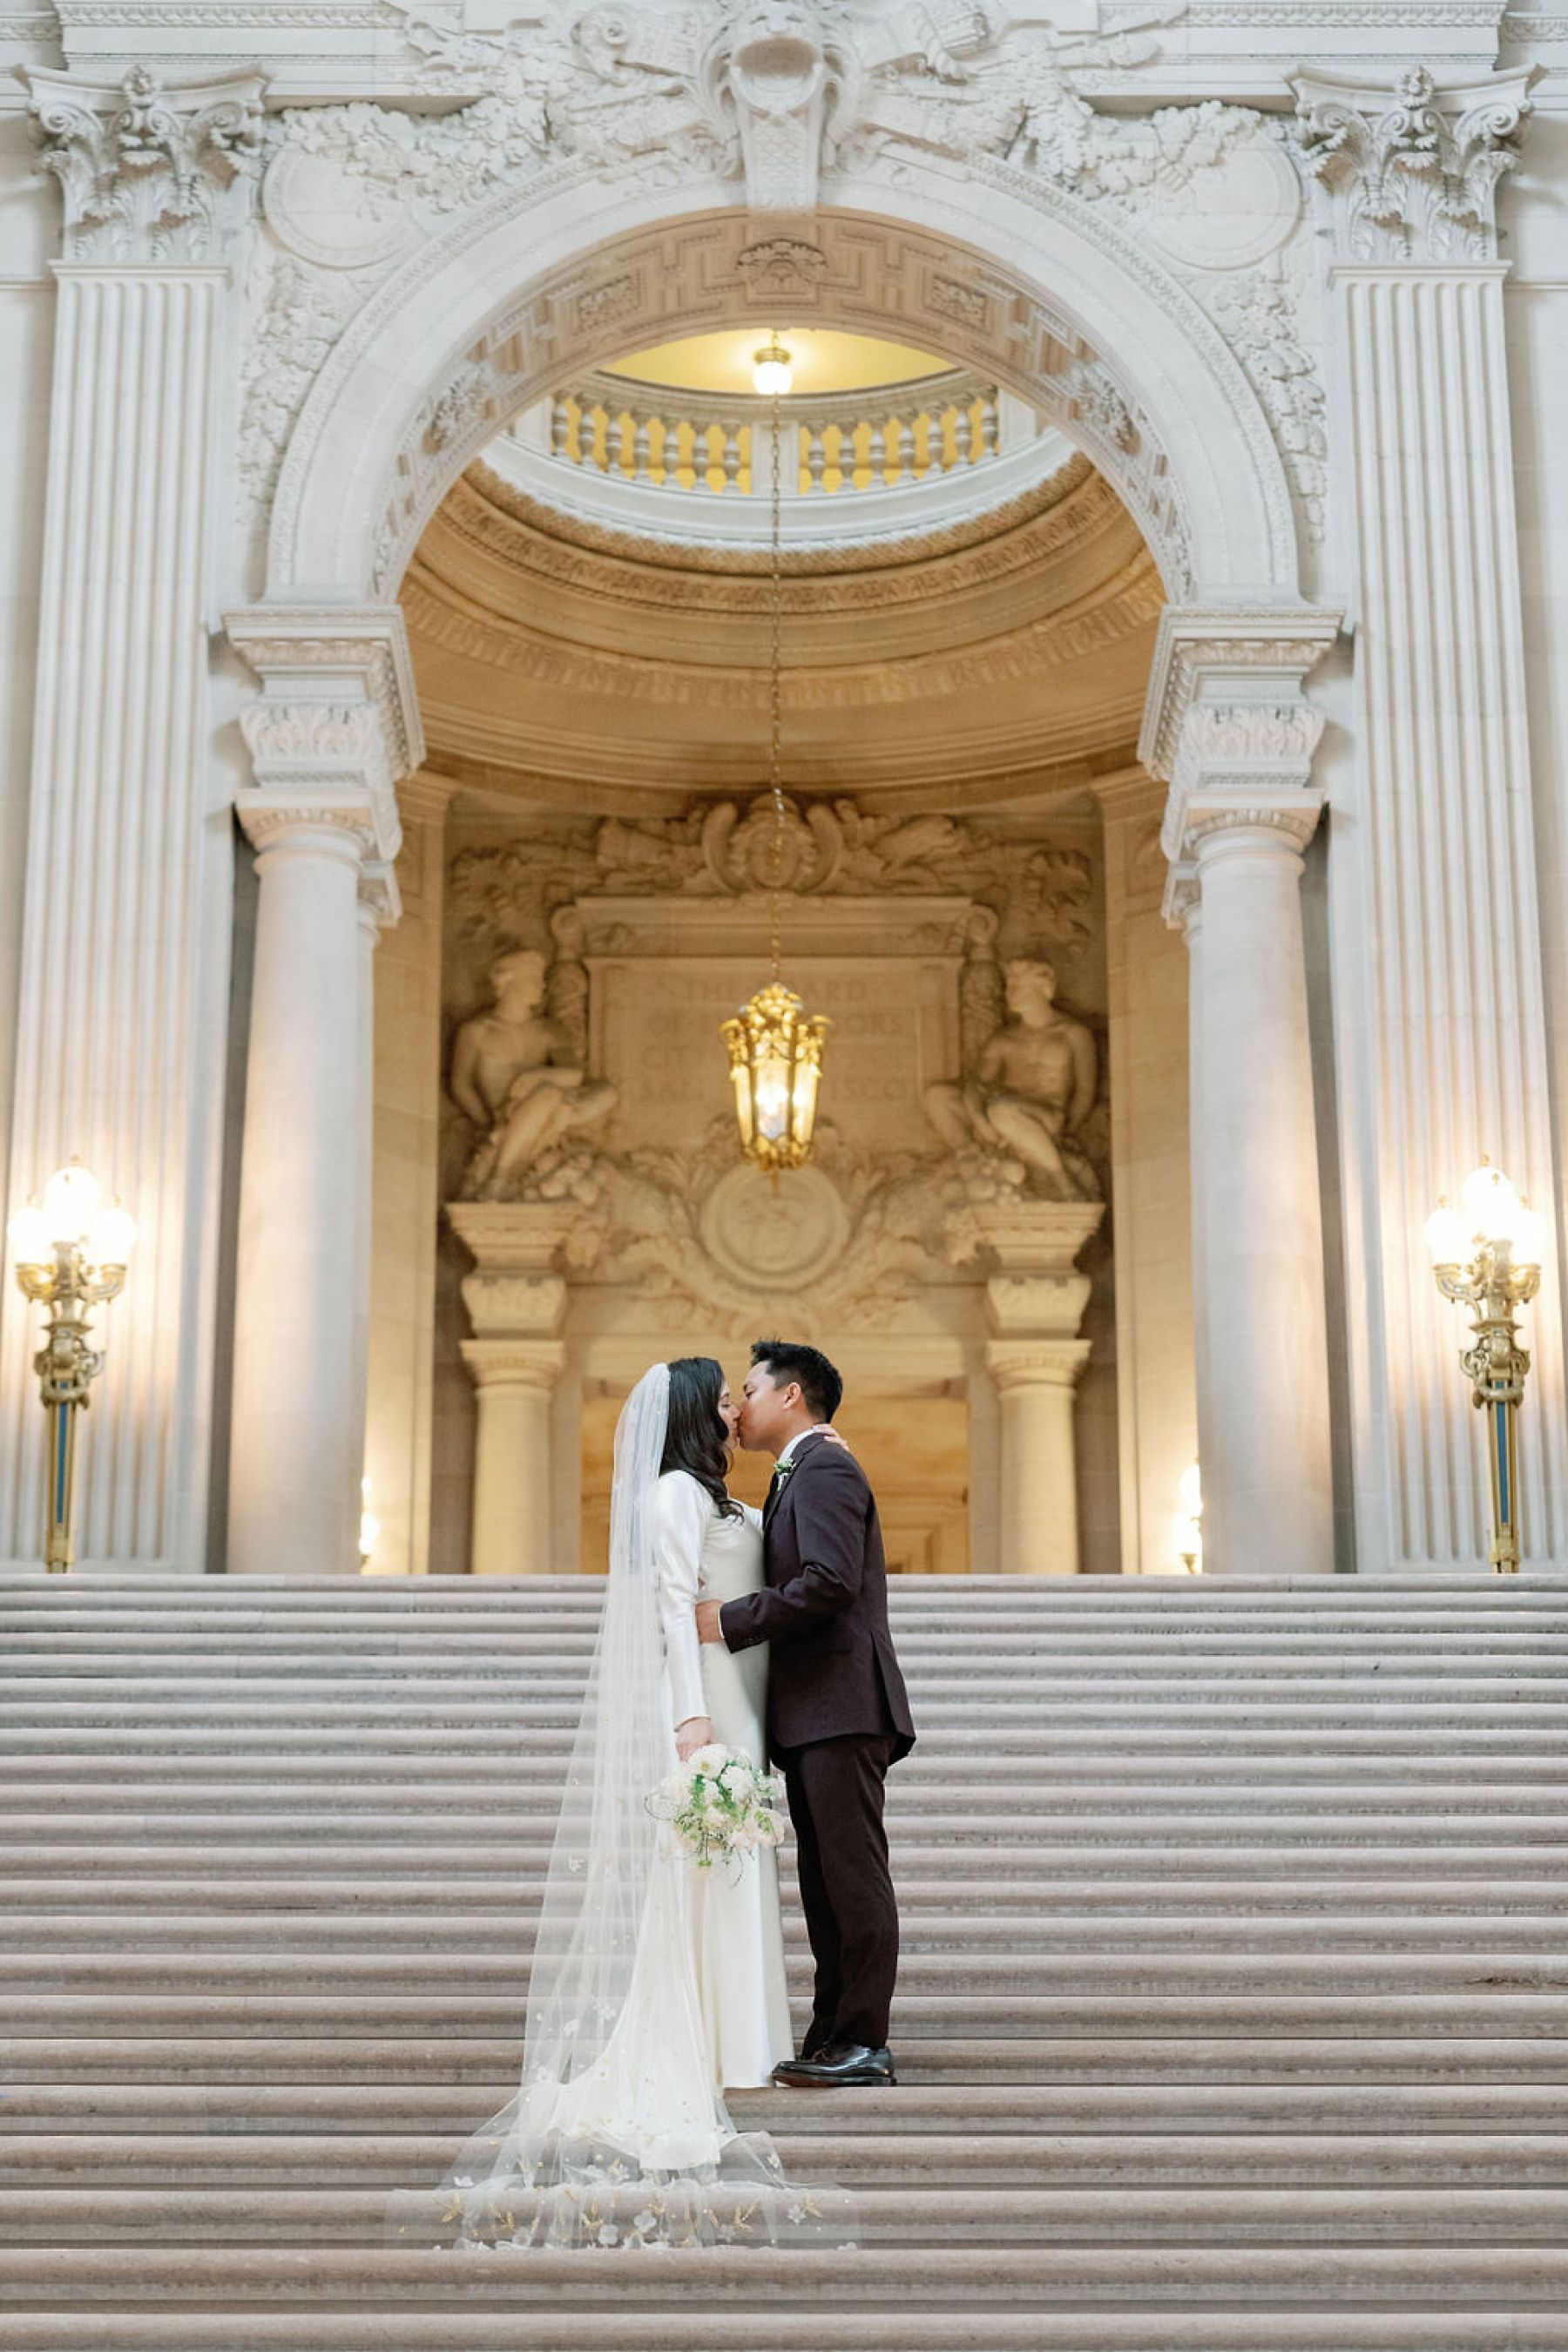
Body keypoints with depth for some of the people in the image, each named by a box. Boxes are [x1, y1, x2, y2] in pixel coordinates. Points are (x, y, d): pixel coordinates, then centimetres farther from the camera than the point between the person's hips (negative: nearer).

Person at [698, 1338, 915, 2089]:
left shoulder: (824, 1470, -9)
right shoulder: (801, 1474, 24)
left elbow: (829, 1581, -21)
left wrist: (730, 1621, -17)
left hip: (840, 1708, -11)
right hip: (816, 1715, 11)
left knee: (853, 1875, -8)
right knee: (825, 1881, 11)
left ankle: (864, 2043, -6)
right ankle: (833, 2038, 15)